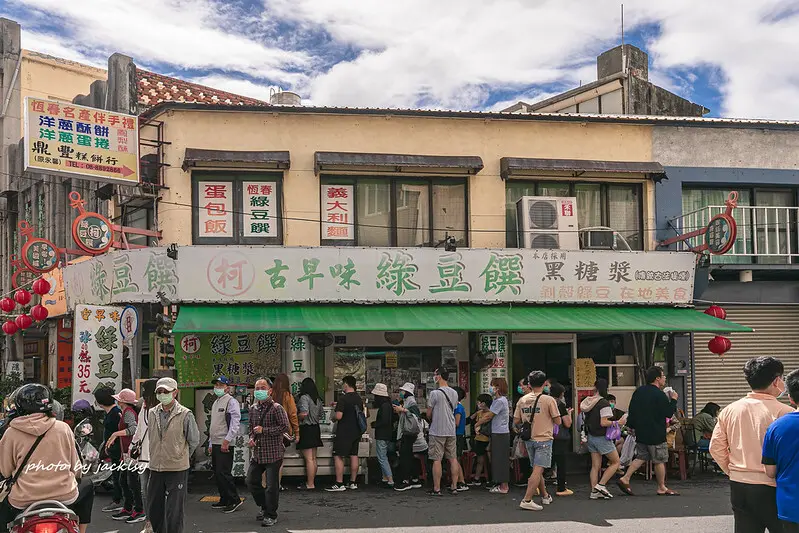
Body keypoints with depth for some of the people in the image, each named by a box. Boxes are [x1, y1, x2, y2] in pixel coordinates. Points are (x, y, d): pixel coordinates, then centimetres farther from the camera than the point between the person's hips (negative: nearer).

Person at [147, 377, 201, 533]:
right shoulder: (152, 413, 5)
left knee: (174, 513, -1)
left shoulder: (185, 415, -9)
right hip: (156, 469, 5)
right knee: (153, 510, 13)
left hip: (177, 469, -5)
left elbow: (194, 441, 1)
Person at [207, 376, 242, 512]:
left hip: (225, 445, -9)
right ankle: (224, 500, 19)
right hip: (215, 444, 9)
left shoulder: (231, 401, -9)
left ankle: (234, 500, -5)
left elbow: (235, 423, -17)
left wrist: (226, 441, -21)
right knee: (217, 473, 11)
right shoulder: (215, 403, 20)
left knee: (223, 473, -12)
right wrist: (210, 443, 23)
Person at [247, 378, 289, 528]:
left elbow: (285, 426, -17)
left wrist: (264, 430, -18)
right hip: (257, 453, 7)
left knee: (272, 485, -3)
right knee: (251, 481, 11)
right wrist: (251, 438, 4)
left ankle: (271, 516, 9)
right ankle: (265, 507, 30)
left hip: (273, 453, -7)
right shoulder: (253, 409, 10)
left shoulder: (276, 408, -11)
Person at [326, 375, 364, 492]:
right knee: (354, 456, 11)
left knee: (338, 457, -4)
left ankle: (339, 484, -8)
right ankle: (353, 483, 16)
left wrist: (333, 416, 1)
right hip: (356, 432, 8)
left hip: (344, 433, -8)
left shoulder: (343, 398, -15)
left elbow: (339, 416, -23)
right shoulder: (359, 398, 9)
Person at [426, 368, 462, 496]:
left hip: (437, 431, -6)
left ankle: (436, 489, 0)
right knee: (453, 459, 10)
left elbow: (429, 414, -6)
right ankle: (454, 487, 13)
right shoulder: (454, 393, 7)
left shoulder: (435, 393, -13)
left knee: (437, 460, -2)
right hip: (451, 430, 6)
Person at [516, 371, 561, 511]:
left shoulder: (522, 400, 2)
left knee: (537, 469, 18)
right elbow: (558, 421, -6)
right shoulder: (548, 400, -11)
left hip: (529, 439, 5)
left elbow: (516, 422, 5)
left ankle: (545, 496, 32)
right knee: (538, 470, -7)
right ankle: (527, 500, -15)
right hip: (543, 439, -5)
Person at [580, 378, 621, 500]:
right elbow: (603, 422, -22)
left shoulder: (588, 402, 4)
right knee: (616, 462, 6)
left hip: (591, 436, 7)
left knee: (595, 466, 9)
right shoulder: (604, 403, -18)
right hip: (602, 437, -7)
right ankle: (601, 485, -2)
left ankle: (594, 491, 7)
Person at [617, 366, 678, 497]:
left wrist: (632, 426, 20)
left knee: (641, 457, 14)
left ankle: (625, 478, 5)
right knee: (660, 460, 4)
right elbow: (669, 413, -12)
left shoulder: (638, 391, 8)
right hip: (656, 434, -7)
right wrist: (673, 400, 2)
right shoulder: (659, 395, -16)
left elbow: (632, 411, 12)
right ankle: (662, 488, 12)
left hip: (641, 432, 7)